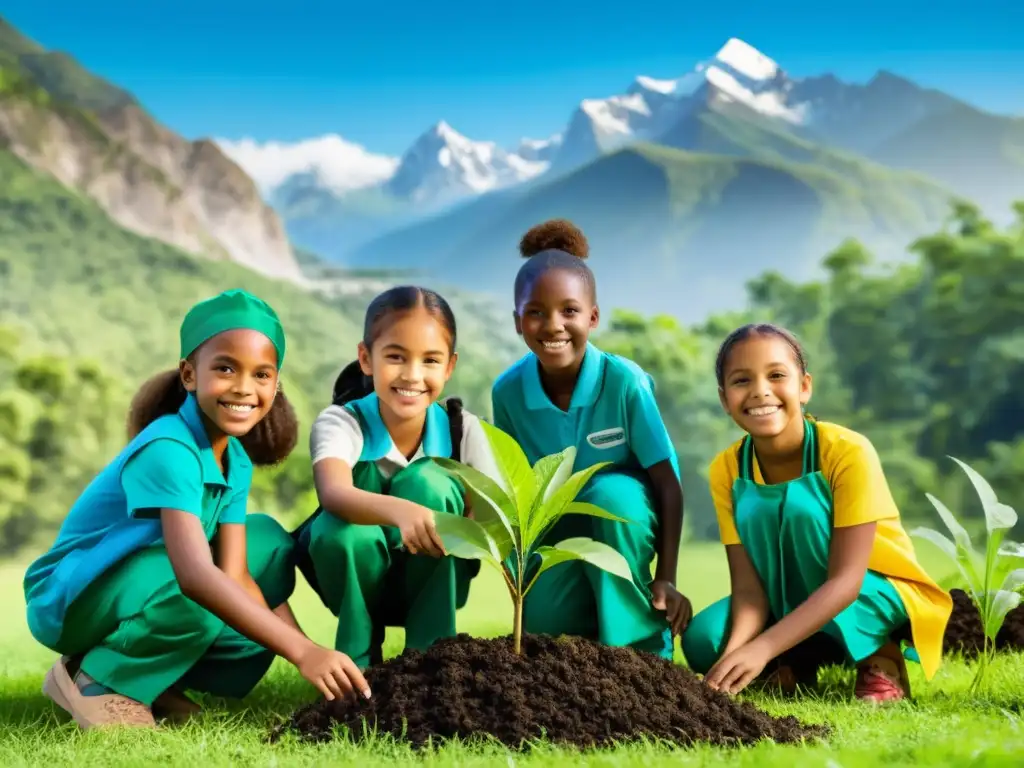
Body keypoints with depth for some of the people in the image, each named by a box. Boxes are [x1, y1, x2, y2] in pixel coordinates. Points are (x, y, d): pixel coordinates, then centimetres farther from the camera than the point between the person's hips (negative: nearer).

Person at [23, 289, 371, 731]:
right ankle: (94, 680, -9)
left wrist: (310, 652, -18)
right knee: (198, 595, -35)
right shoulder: (167, 451, -28)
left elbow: (236, 575, -7)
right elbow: (196, 574, -42)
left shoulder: (237, 460, -2)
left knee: (269, 541, 2)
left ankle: (157, 679, -1)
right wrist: (302, 651, -46)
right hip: (69, 599, -9)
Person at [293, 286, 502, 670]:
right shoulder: (339, 422, -23)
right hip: (358, 579, -1)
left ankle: (430, 650, -15)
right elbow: (334, 494, -45)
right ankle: (360, 655, -5)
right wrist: (398, 510, -65)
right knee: (343, 531, -35)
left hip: (431, 585, 1)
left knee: (427, 481, -27)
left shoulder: (462, 428, -14)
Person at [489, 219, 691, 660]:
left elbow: (668, 483, -21)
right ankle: (591, 615, 18)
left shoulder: (624, 381, -26)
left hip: (624, 514, -2)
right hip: (558, 529, 2)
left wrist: (666, 579, -23)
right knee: (545, 627, -19)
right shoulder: (508, 390, -16)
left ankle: (642, 644, -20)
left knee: (608, 493, -37)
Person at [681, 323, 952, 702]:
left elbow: (844, 581, -29)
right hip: (796, 605, 3)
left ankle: (880, 658, -11)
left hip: (880, 598, -3)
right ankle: (797, 663, 6)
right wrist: (736, 651, -37)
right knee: (704, 640, -25)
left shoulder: (848, 452, -25)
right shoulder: (727, 470, -12)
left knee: (799, 503, -29)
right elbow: (748, 586, -16)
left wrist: (762, 647, -40)